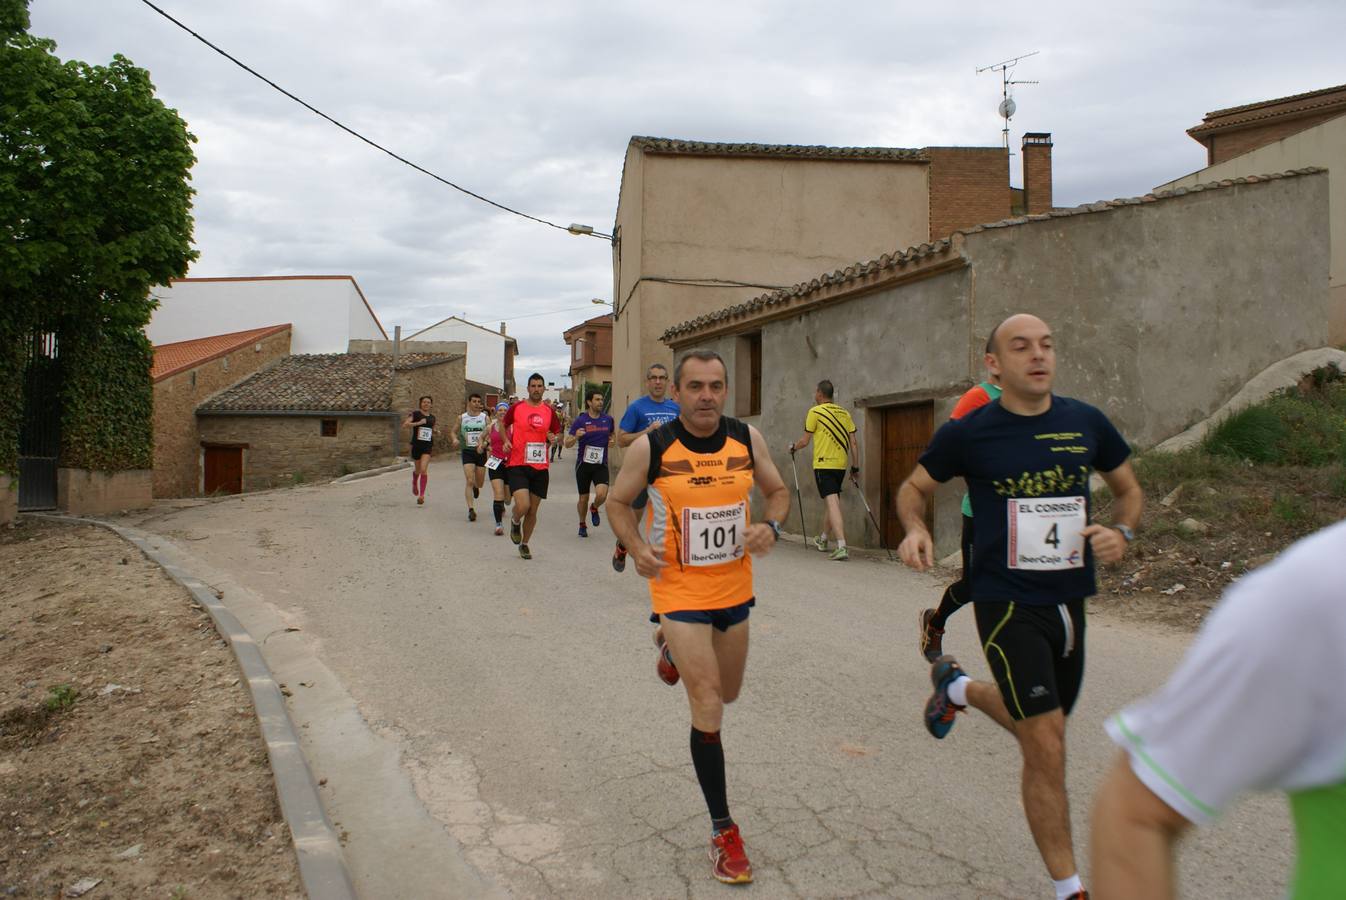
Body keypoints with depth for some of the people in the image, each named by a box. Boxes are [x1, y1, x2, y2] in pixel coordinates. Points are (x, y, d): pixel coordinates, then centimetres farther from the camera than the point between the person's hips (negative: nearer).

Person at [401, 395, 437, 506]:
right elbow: (405, 425, -15)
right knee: (418, 470, 13)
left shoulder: (432, 417, 11)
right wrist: (418, 423, -23)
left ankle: (421, 495, -15)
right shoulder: (415, 414, -3)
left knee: (424, 470, -14)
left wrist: (435, 432, 7)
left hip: (427, 446, 2)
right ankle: (414, 485, 47)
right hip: (416, 445, -1)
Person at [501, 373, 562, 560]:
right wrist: (506, 441, -3)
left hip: (540, 467, 3)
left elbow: (556, 432, 18)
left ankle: (524, 544, 29)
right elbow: (504, 425, 15)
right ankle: (515, 521, 17)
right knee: (523, 505, -19)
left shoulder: (549, 411, 6)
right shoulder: (516, 408, 0)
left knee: (533, 511, 9)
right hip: (518, 465, -3)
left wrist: (553, 438, -5)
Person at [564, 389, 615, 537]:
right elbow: (567, 443, -5)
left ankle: (594, 508, 16)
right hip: (584, 464, -1)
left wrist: (612, 440, -1)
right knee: (583, 498, 8)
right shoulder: (580, 420, -5)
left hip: (601, 464, 1)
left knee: (601, 495, -19)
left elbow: (612, 434, 23)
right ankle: (582, 524, 34)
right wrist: (576, 437, -26)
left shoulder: (608, 419, 2)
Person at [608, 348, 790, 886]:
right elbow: (618, 502, 0)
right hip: (679, 589, -4)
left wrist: (770, 526, -14)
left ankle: (671, 647, 55)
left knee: (727, 694, 23)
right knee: (707, 710, -8)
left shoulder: (747, 438, -6)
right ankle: (722, 830, 9)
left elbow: (777, 491, 8)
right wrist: (637, 547, -18)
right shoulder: (651, 447, -15)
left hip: (735, 587, 4)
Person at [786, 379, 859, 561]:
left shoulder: (815, 412, -5)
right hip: (841, 464, 6)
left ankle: (842, 547, -23)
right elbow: (853, 443, 8)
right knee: (831, 501, 20)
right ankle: (822, 540, 36)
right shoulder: (844, 413, 11)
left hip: (823, 464, -6)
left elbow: (805, 441, -2)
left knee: (832, 503, -13)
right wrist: (855, 467, 12)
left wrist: (793, 448, 18)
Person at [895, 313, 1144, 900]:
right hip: (1008, 603, -5)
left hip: (1070, 599, 5)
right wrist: (915, 530, -16)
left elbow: (1128, 488, 16)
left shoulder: (1086, 423, 1)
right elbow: (914, 488, 5)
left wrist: (1120, 531, -6)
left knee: (1037, 730, 21)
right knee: (1047, 748, -7)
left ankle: (956, 686, 51)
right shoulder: (968, 433, -9)